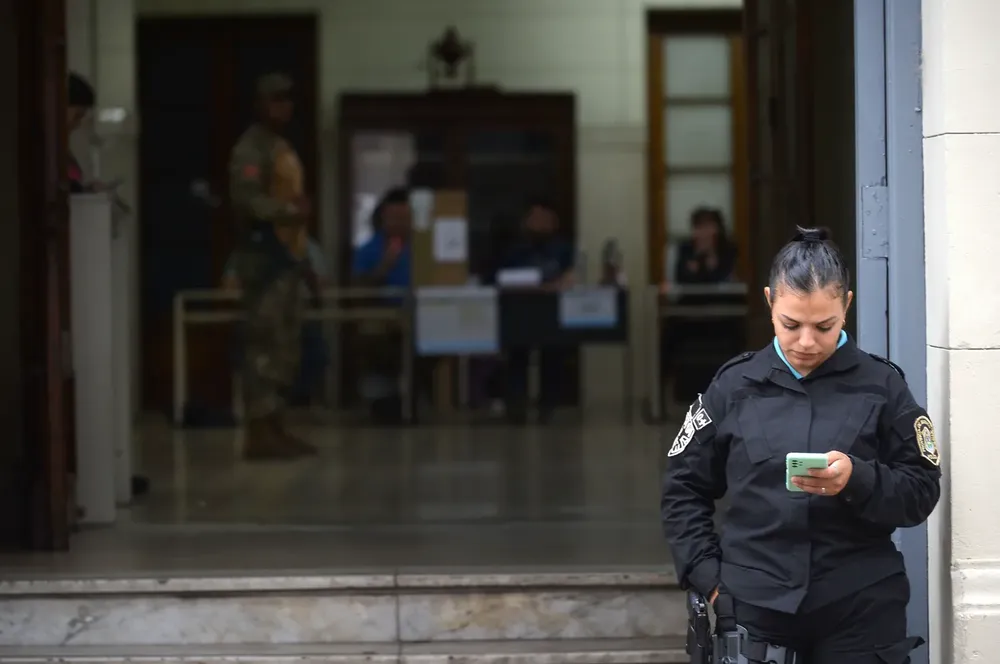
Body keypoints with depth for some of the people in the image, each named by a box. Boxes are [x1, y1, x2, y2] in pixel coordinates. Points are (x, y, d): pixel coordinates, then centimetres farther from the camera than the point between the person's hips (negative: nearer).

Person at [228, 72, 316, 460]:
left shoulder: (282, 148, 21)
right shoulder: (251, 148, -10)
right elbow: (247, 199, -23)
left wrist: (302, 255, 20)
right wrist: (290, 210, -28)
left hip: (286, 256, 10)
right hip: (265, 256, -10)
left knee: (285, 348, 11)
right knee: (265, 345, -13)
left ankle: (274, 430, 16)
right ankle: (260, 434, -13)